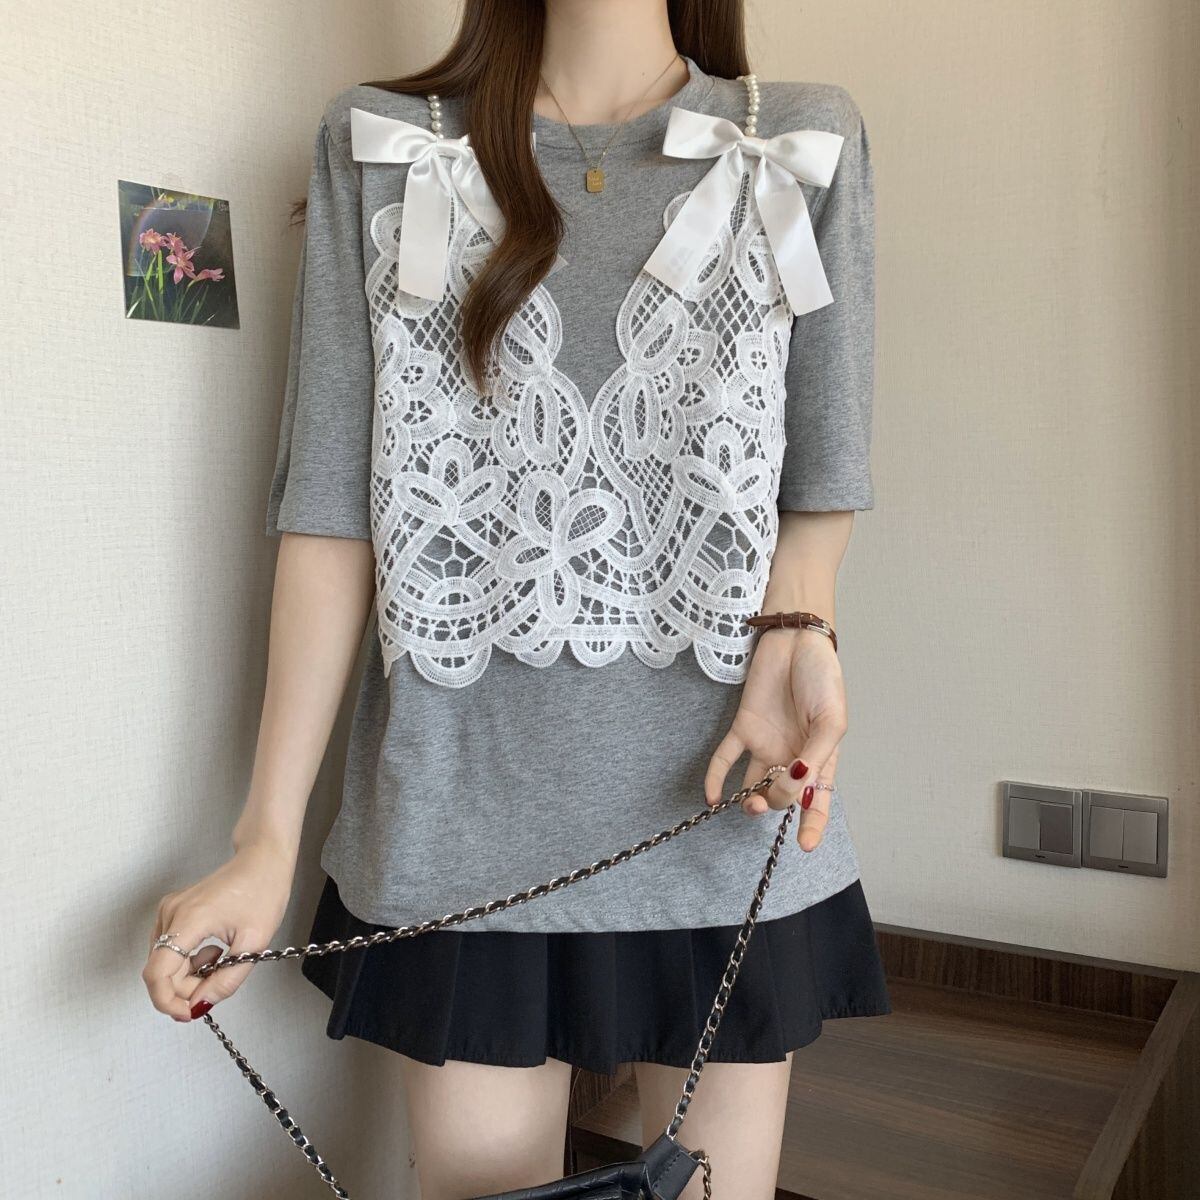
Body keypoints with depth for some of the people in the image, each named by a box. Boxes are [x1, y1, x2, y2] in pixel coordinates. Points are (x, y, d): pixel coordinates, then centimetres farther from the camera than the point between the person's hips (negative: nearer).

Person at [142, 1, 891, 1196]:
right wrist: (268, 836, -2)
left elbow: (822, 479, 6)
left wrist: (795, 631, -16)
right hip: (465, 838, 0)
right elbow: (331, 512, 0)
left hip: (728, 827, 1)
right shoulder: (378, 147, 5)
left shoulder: (807, 144, 7)